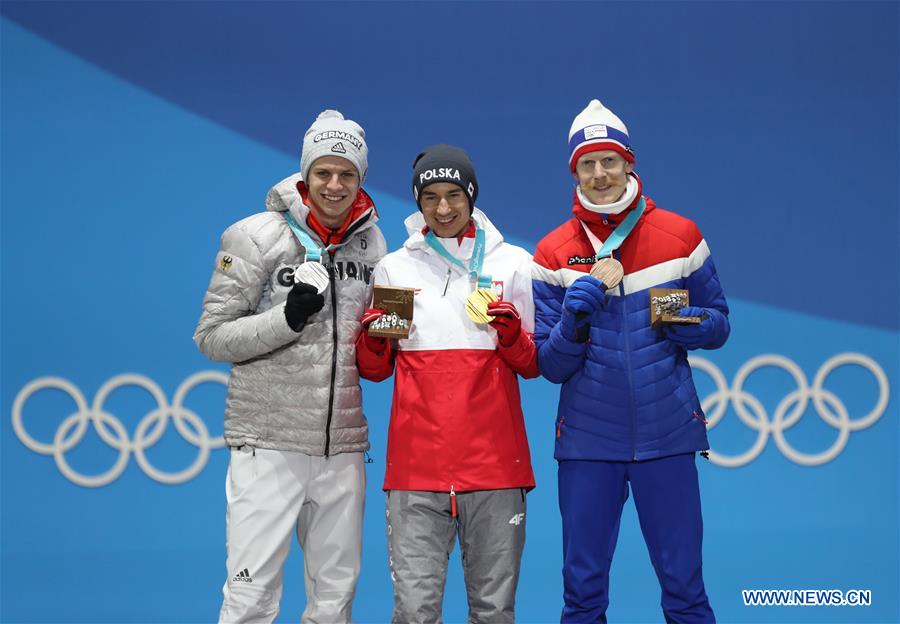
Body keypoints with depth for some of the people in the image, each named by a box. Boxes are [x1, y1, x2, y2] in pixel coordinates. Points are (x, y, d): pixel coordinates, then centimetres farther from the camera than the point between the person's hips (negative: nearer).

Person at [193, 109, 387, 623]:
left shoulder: (372, 243, 11)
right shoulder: (257, 236, -4)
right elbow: (213, 336, -5)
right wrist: (288, 318, -18)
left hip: (342, 446, 5)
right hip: (269, 440, -5)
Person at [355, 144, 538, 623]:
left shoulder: (513, 263, 8)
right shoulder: (393, 268, 11)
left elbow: (533, 365, 10)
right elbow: (373, 370, 15)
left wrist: (511, 334, -10)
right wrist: (374, 339, -6)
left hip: (495, 460, 0)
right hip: (416, 462, 0)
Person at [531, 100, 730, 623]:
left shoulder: (680, 236, 3)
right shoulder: (553, 253, 2)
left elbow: (719, 324, 10)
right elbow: (550, 366, 2)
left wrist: (690, 323, -12)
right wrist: (574, 321, -18)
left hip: (667, 434, 0)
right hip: (588, 440, 0)